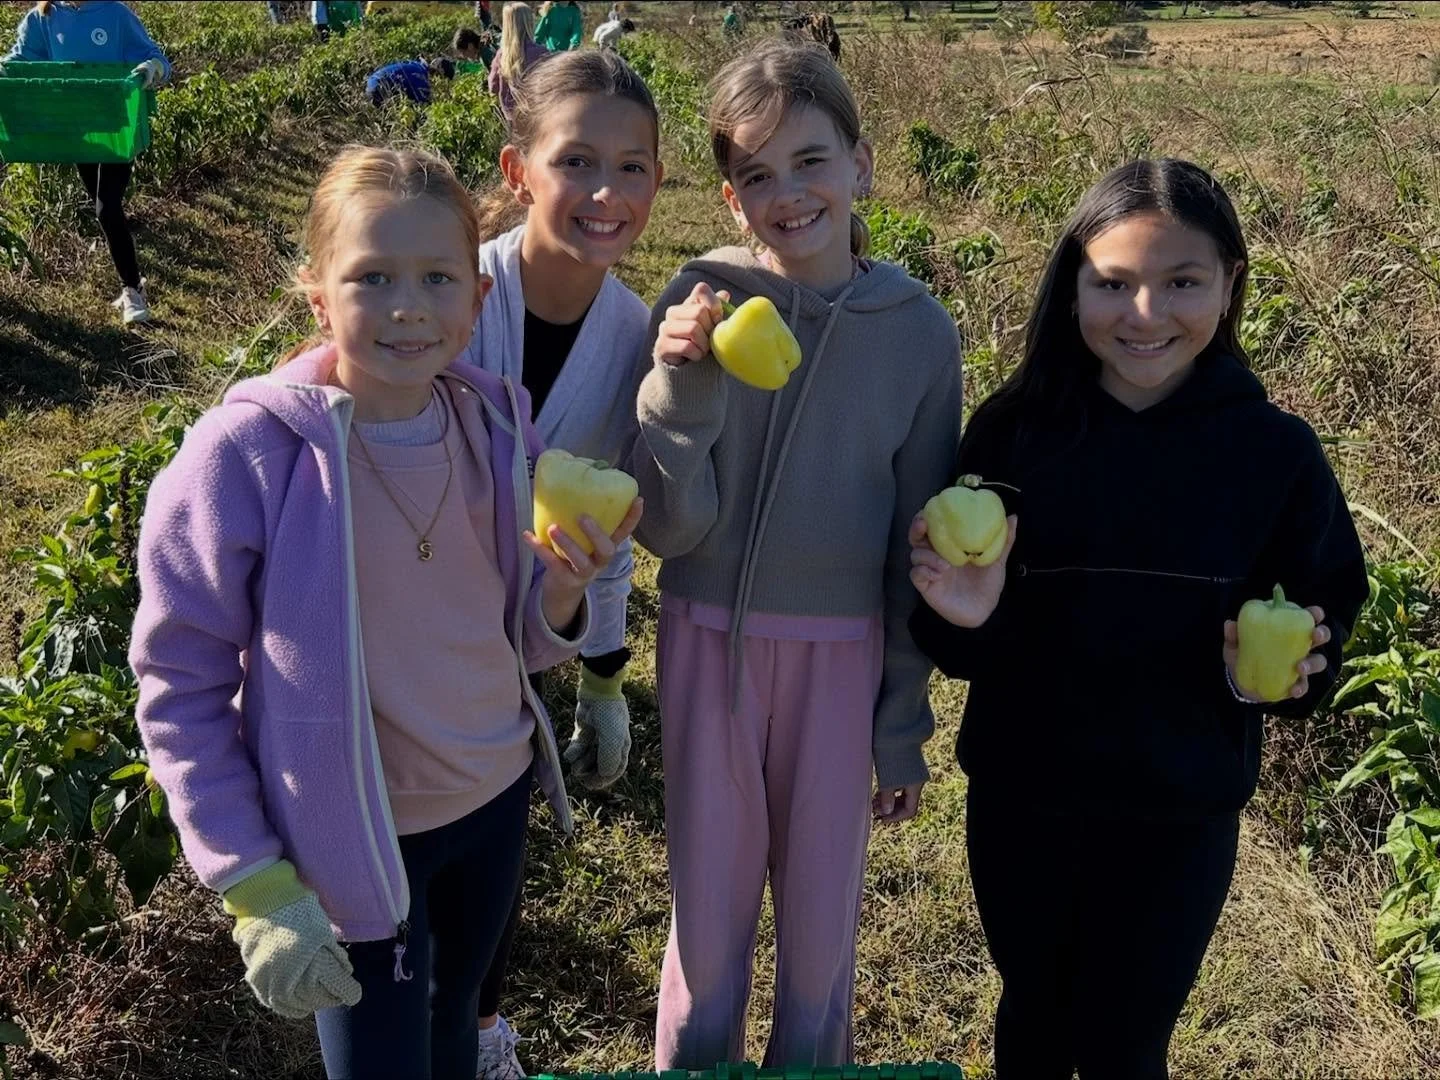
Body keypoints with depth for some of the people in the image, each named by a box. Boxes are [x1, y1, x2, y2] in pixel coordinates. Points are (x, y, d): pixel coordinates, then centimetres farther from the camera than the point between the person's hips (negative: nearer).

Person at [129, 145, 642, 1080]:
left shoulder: (498, 427, -7)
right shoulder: (243, 456, -21)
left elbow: (520, 642, 5)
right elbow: (180, 686, -13)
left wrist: (565, 589, -17)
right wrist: (257, 889, -14)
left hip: (497, 798, 5)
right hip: (353, 838, -4)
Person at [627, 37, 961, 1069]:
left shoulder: (920, 332, -7)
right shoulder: (701, 302, -9)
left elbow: (918, 548, 1)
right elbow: (668, 527, -9)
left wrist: (905, 727, 4)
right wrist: (680, 379, -24)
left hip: (840, 654, 0)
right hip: (709, 642, 0)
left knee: (821, 921, 14)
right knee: (708, 916, 14)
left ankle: (812, 1061, 41)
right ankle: (691, 1062, 40)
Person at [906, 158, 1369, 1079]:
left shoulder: (1277, 453, -11)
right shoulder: (1013, 431, -11)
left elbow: (1323, 622, -1)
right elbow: (965, 646, -5)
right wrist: (963, 618, -26)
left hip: (1181, 816, -1)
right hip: (1019, 800, 1)